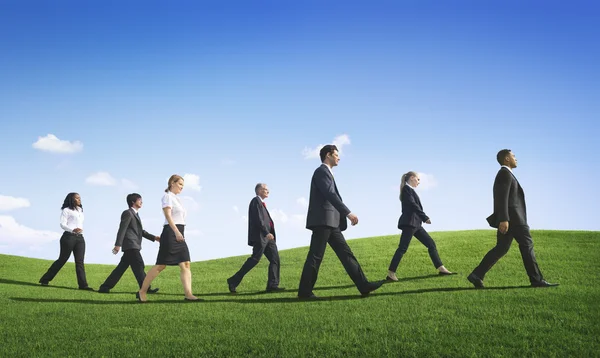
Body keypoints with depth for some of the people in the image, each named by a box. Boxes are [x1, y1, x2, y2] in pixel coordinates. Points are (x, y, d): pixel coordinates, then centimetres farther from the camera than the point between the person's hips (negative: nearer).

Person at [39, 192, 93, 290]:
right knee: (62, 259, -4)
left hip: (80, 238, 6)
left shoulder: (80, 211, 23)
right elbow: (62, 224, -9)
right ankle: (45, 280, 7)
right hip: (69, 236, -6)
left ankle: (83, 285, -12)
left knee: (80, 261, -4)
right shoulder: (66, 210, 2)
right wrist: (73, 230, -25)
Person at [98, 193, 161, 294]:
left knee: (121, 267, 8)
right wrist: (118, 244, -21)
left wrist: (154, 237, 18)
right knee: (139, 265, -12)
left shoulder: (135, 214, 25)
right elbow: (122, 229, -14)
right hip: (130, 245, -10)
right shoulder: (128, 213, -5)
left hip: (133, 246, 10)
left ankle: (105, 287, 9)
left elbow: (141, 231, 26)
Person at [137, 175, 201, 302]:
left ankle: (188, 294, -9)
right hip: (170, 233, -9)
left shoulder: (176, 198, 21)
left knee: (185, 264, -3)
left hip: (179, 235, 9)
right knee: (160, 265, -6)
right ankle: (142, 292, 3)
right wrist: (176, 232, -28)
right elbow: (168, 215, -18)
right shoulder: (167, 196, -5)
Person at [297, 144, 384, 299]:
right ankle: (304, 292, -4)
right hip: (322, 221, -10)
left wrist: (345, 214, 15)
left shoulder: (326, 173, 24)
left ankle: (363, 285, 0)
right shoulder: (321, 171, -7)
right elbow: (330, 195, -19)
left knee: (345, 253, 3)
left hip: (330, 222, 10)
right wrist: (348, 213, -24)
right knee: (315, 257, -8)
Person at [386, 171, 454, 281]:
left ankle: (441, 268, 11)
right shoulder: (407, 189, -7)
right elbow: (413, 205, -16)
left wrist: (423, 218, 10)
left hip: (415, 223, 10)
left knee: (431, 244, 8)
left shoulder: (410, 190, 22)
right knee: (403, 248, -12)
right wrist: (425, 217, -16)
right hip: (409, 222, -10)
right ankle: (391, 274, -12)